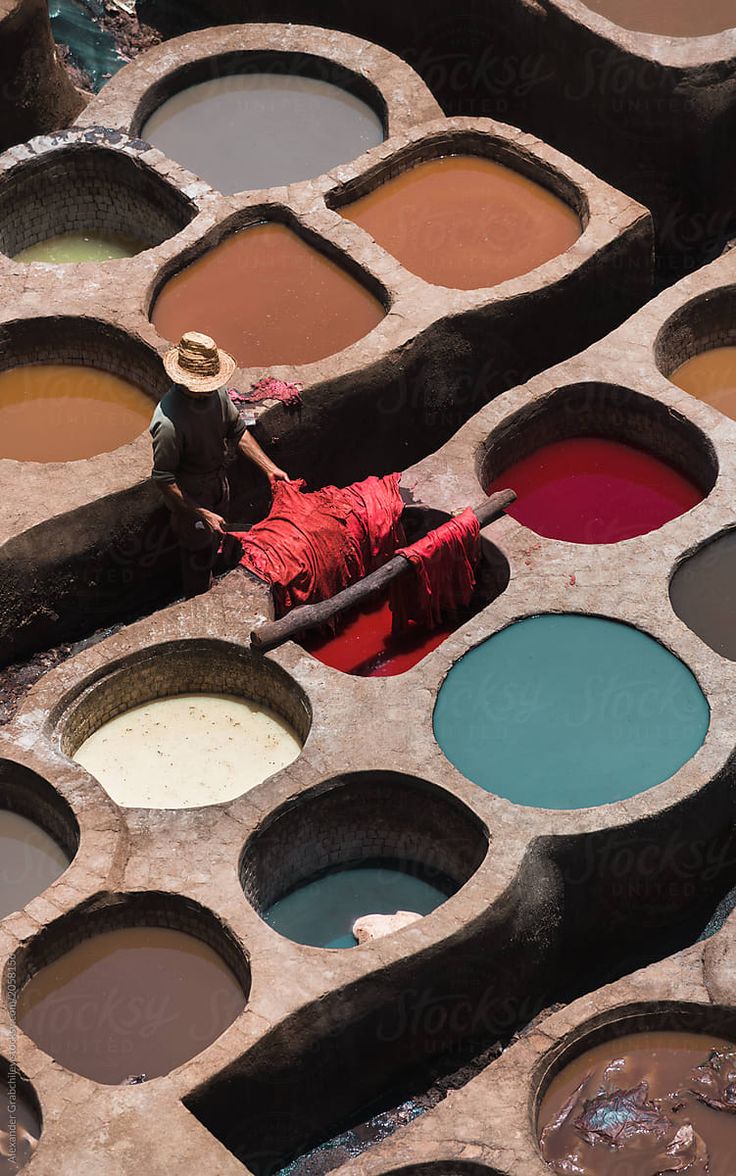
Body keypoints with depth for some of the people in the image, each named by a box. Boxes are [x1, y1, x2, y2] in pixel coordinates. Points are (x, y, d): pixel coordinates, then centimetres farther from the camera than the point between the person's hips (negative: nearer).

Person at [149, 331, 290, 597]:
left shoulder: (217, 393, -19)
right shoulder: (169, 422, -40)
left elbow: (238, 431, 0)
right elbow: (163, 479, -30)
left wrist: (269, 468, -3)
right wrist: (202, 514, -27)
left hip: (218, 483, 6)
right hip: (189, 497, -6)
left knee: (213, 543, 31)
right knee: (198, 552, 18)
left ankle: (208, 585, 59)